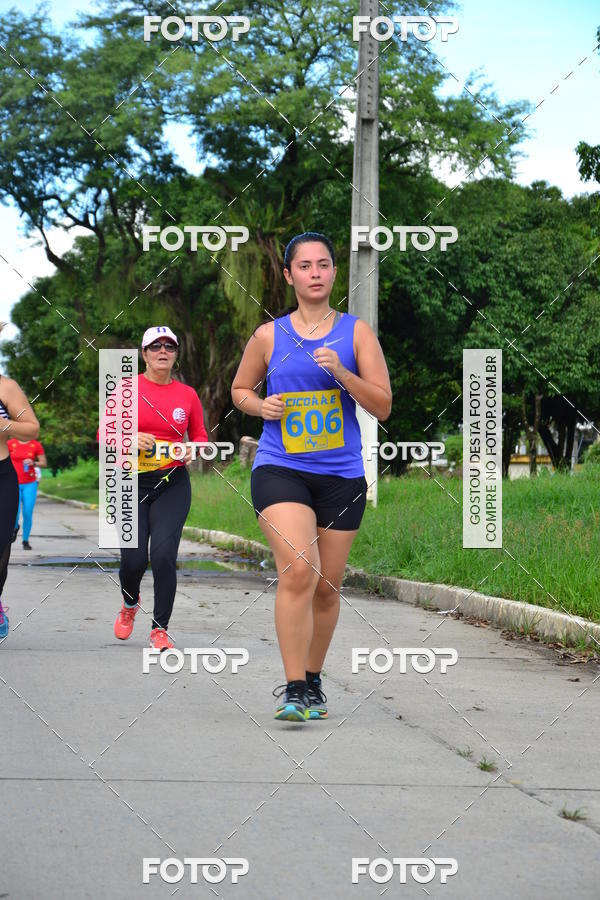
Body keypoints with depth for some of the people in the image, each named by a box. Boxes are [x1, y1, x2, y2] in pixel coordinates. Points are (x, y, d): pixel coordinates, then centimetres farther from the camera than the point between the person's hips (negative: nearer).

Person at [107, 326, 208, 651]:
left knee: (163, 556, -14)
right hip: (131, 482, -1)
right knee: (133, 560, -3)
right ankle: (129, 605, 33)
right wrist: (130, 438, -18)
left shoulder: (187, 394, 5)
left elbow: (200, 437, 16)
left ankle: (160, 630, 0)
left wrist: (192, 450, -6)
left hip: (172, 484, 1)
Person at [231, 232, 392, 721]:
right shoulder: (269, 336, 5)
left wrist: (341, 373, -15)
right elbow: (240, 389, 19)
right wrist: (260, 405, -3)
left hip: (342, 474, 2)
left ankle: (312, 680, 29)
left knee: (327, 586, 9)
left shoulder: (356, 332, 4)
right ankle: (294, 689, -17)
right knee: (298, 571, -21)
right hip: (279, 468, -2)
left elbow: (383, 406, 0)